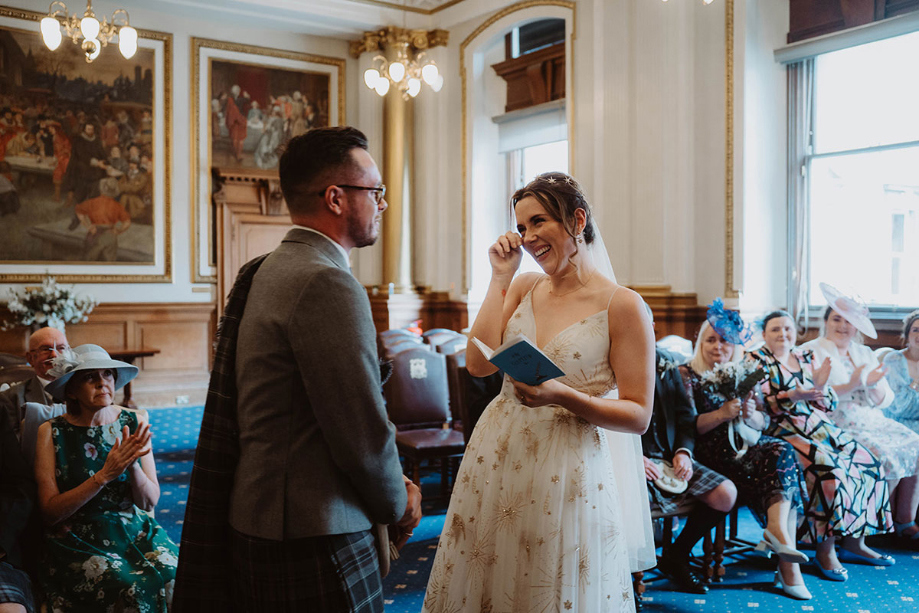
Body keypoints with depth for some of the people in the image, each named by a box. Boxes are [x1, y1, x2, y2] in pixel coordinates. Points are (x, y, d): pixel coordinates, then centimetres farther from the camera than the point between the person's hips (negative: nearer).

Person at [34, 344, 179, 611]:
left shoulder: (135, 422, 2)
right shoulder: (51, 432, -4)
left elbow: (149, 501, 1)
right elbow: (50, 512, -10)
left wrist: (132, 465, -19)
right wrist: (104, 475, -21)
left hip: (135, 531, 3)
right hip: (77, 541, -3)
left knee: (178, 577, -25)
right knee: (135, 589, -29)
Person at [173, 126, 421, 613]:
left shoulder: (269, 271, 10)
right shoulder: (327, 284, -21)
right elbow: (362, 430, -21)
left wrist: (388, 479, 9)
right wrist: (398, 505, -2)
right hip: (314, 541, -9)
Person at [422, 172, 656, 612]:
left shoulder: (622, 306, -9)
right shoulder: (523, 287, 7)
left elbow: (638, 416, -8)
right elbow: (479, 364, -5)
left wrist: (564, 396, -23)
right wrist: (500, 278, -3)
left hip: (568, 474, -5)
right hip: (495, 460, 5)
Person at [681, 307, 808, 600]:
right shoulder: (687, 374, 2)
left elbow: (764, 422, 12)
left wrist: (751, 415, -10)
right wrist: (722, 414, -20)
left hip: (746, 445, 6)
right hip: (711, 454, -6)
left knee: (782, 450, -25)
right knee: (782, 458, -26)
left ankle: (778, 532, -32)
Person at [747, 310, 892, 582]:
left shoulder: (805, 358, 17)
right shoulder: (757, 360, 0)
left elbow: (826, 405, 14)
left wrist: (820, 384, -6)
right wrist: (790, 396, -26)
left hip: (819, 427, 7)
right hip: (783, 432, -7)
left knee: (868, 463, -8)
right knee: (829, 470, -29)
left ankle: (854, 539, 5)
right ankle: (825, 549, -18)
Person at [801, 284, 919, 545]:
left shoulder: (865, 354, 18)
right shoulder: (810, 353, -2)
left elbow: (884, 400, 11)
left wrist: (875, 384, -11)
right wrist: (853, 385, -22)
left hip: (875, 423, 7)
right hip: (838, 427, -7)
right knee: (886, 459, -26)